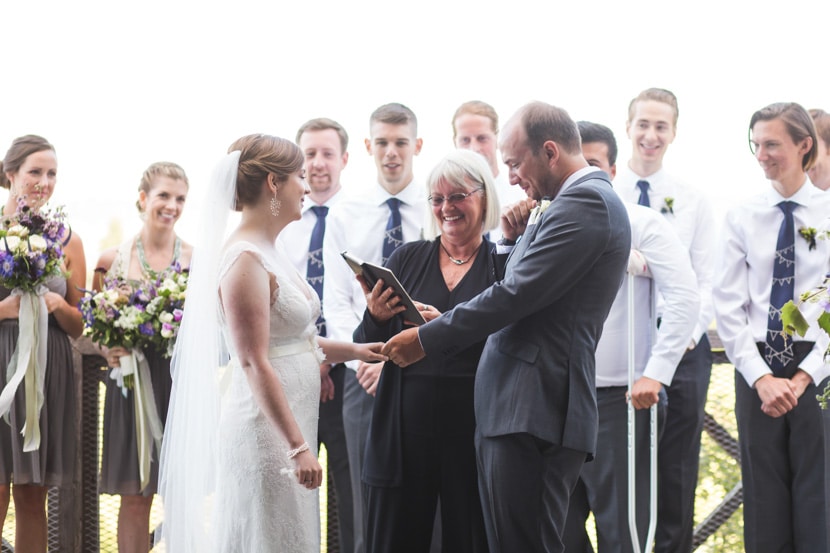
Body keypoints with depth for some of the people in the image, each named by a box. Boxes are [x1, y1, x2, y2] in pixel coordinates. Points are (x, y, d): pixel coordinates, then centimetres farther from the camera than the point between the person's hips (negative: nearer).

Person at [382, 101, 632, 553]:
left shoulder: (585, 203, -12)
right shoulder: (584, 200, 21)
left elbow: (516, 294, -17)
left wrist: (427, 339, -12)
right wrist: (514, 239, 6)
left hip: (534, 413, -10)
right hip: (517, 409, 10)